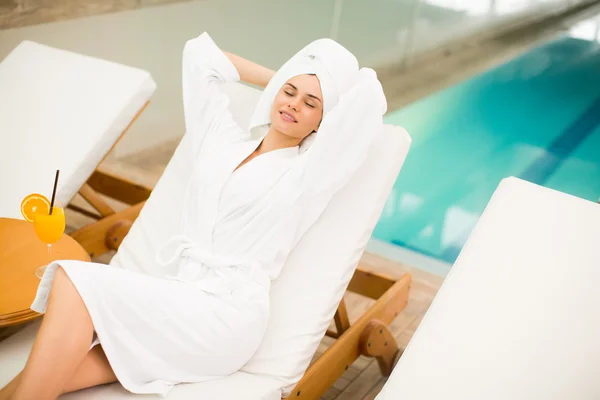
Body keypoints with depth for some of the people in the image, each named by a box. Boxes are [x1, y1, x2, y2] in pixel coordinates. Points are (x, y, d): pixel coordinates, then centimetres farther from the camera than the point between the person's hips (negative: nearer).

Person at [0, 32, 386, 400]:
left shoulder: (307, 173, 3)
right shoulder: (223, 140, 18)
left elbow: (370, 91, -7)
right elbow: (200, 53, 26)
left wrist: (335, 90, 14)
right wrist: (277, 79, 26)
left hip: (226, 311, -5)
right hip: (174, 301, 5)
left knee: (76, 283, -24)